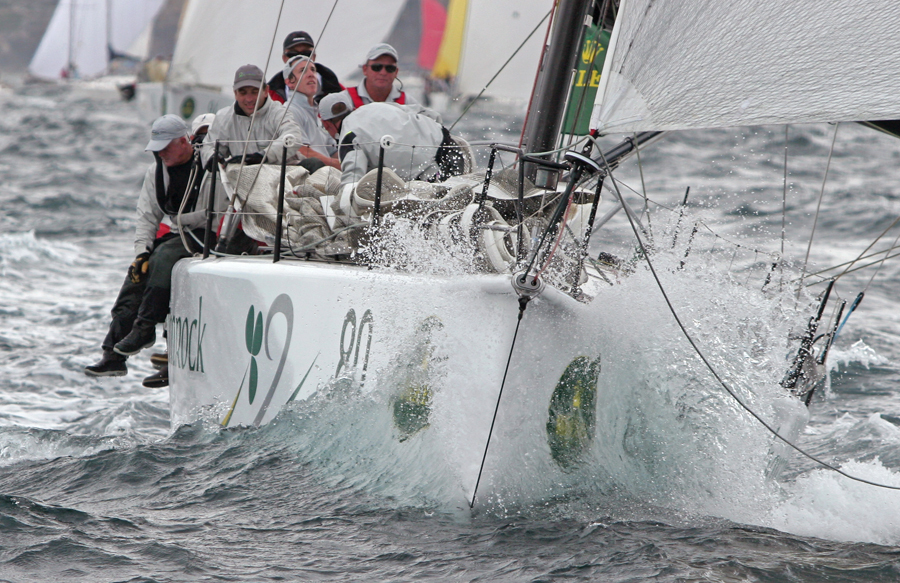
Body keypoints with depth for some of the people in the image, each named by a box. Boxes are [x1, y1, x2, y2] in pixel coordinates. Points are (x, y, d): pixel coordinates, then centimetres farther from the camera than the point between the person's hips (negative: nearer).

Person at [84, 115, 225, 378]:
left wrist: (178, 220, -11)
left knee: (164, 256, -34)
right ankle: (113, 355, -12)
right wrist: (141, 251, -3)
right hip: (171, 235, 7)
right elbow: (146, 217, 11)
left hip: (200, 237, -7)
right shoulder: (156, 171, 11)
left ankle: (145, 328, -31)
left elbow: (218, 213, -14)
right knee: (135, 277, -11)